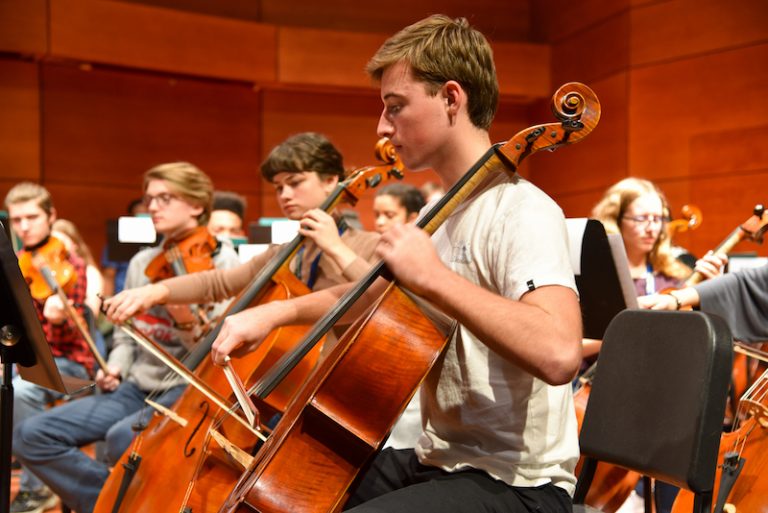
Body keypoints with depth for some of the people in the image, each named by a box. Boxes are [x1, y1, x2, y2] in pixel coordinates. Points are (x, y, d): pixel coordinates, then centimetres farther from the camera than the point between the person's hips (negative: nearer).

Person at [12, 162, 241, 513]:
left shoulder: (221, 261, -6)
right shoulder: (142, 263, 13)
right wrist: (115, 367, 2)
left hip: (188, 389, -7)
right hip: (136, 387, 7)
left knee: (123, 437, -36)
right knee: (31, 435, -8)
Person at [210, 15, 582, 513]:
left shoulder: (522, 211, -18)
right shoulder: (445, 212, 10)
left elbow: (559, 354, -34)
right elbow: (369, 297, 24)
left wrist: (432, 275, -28)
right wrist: (279, 312, 8)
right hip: (440, 461, 9)